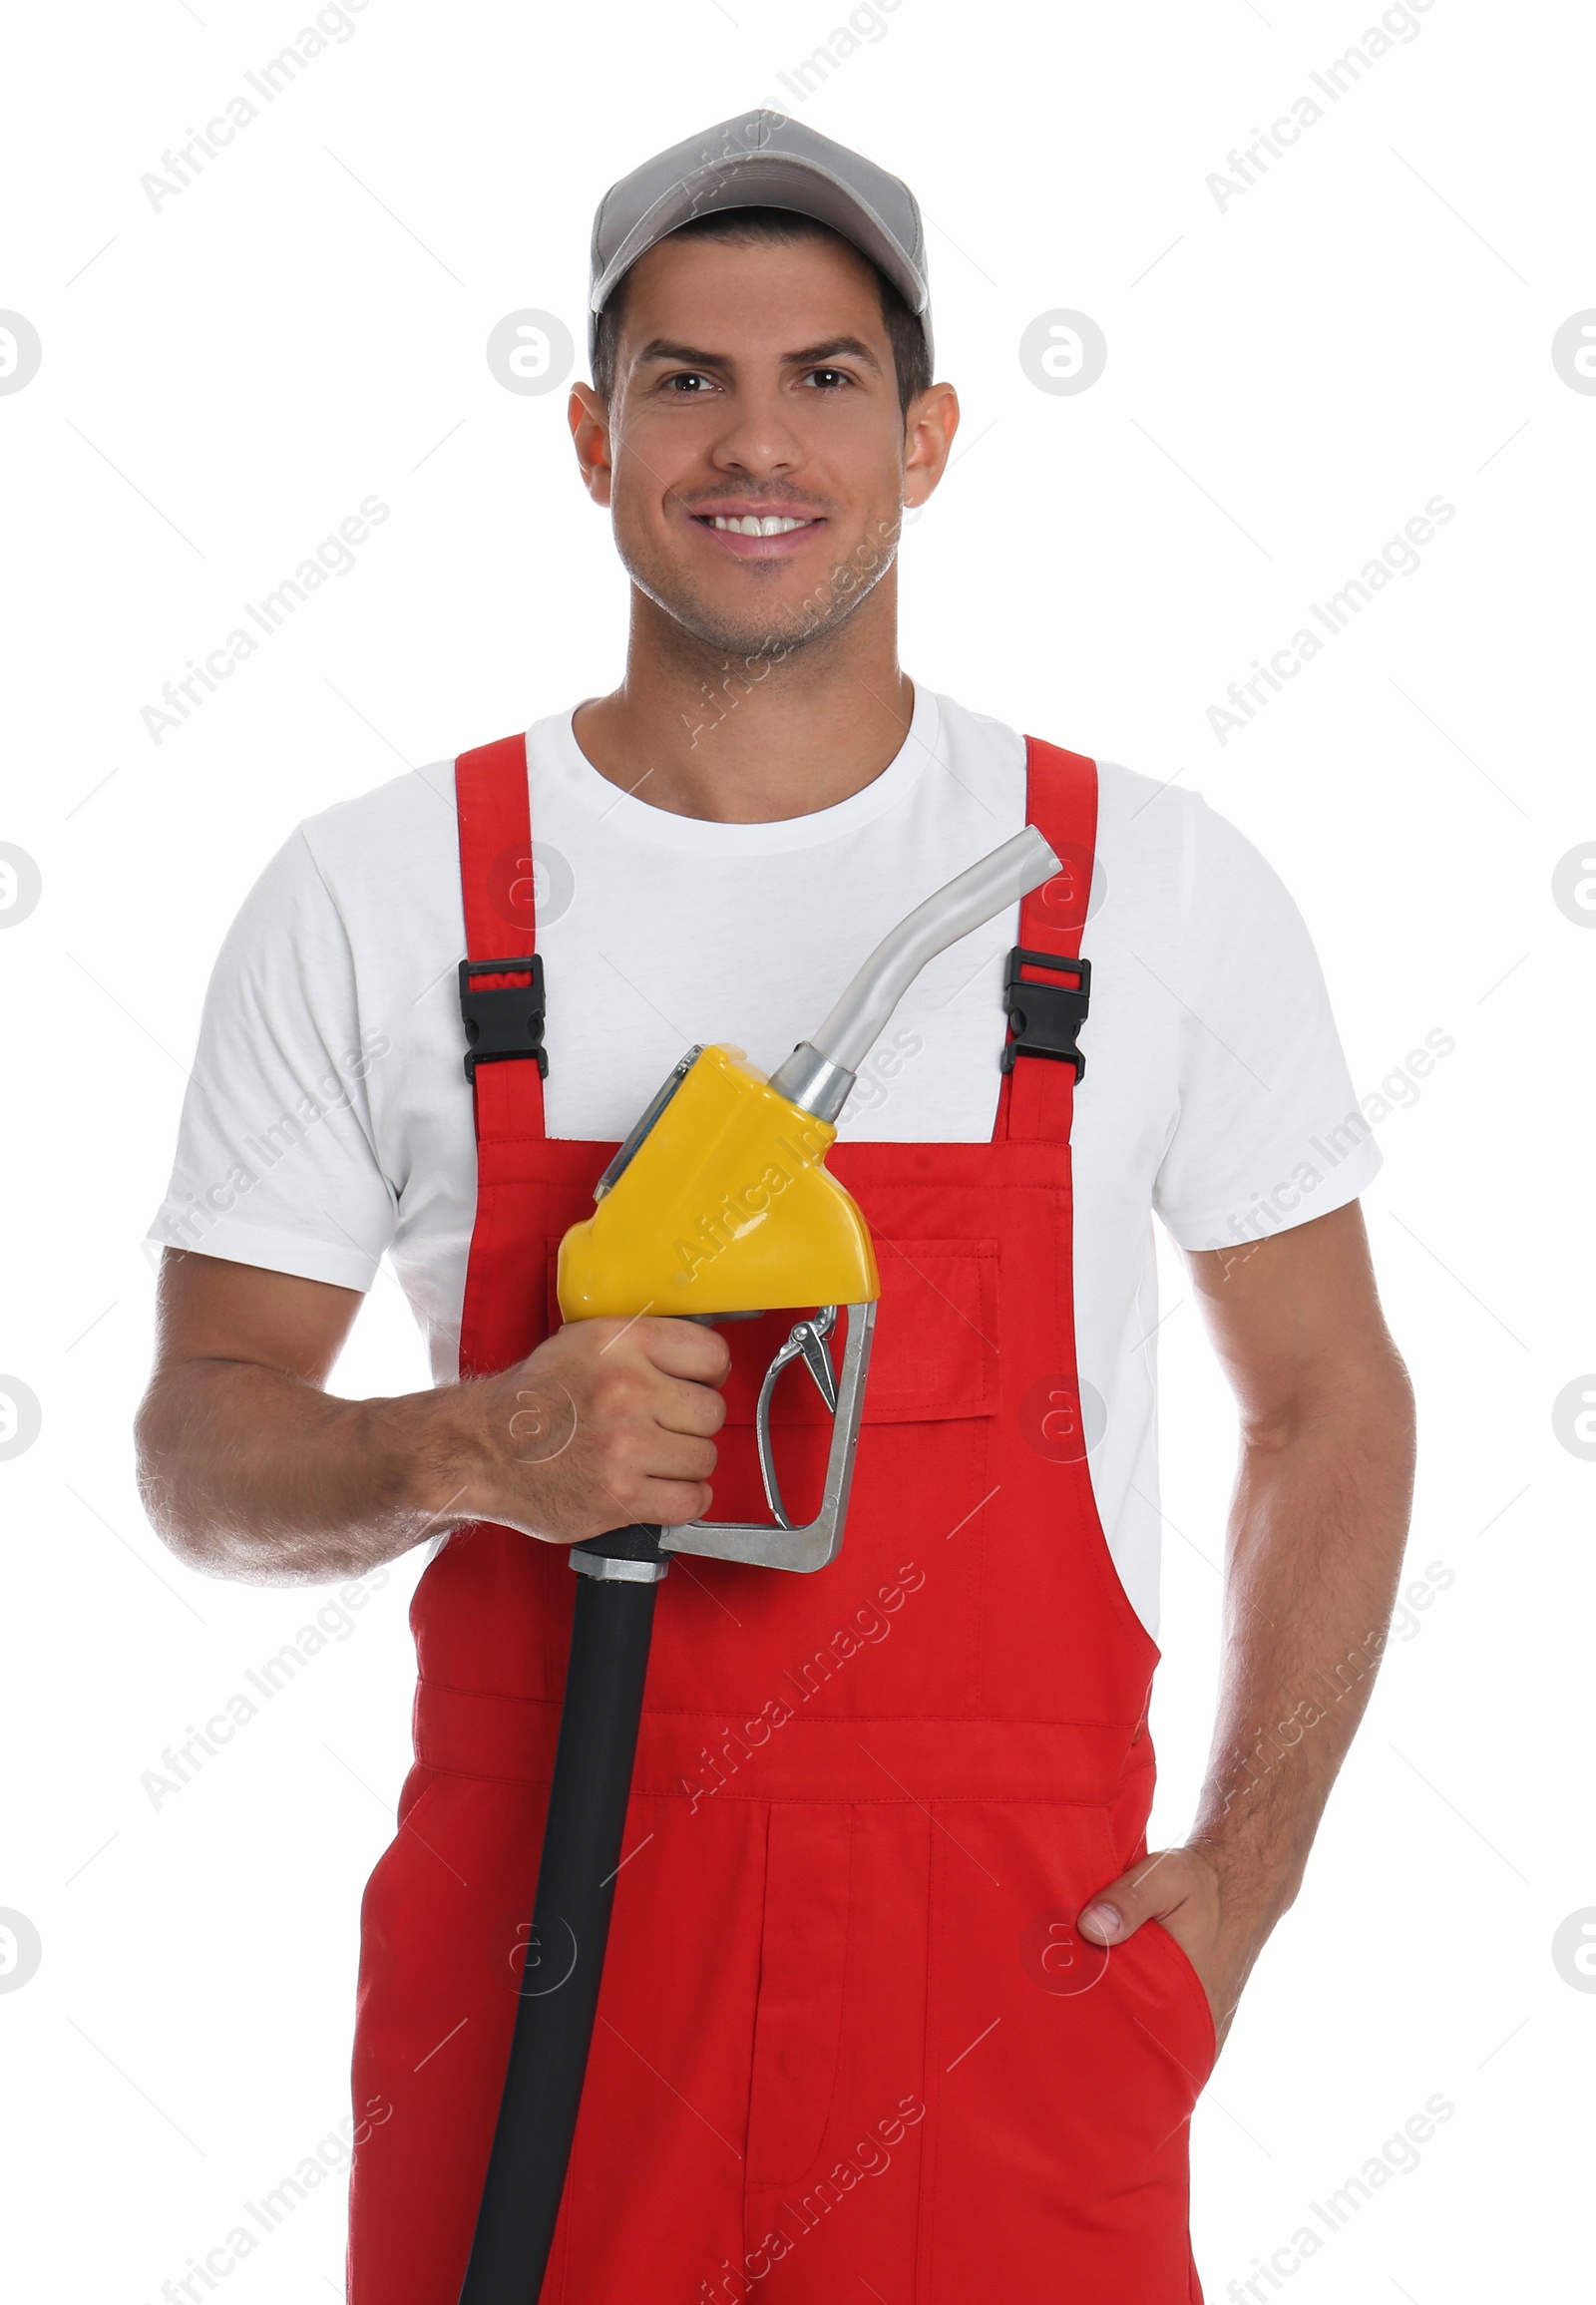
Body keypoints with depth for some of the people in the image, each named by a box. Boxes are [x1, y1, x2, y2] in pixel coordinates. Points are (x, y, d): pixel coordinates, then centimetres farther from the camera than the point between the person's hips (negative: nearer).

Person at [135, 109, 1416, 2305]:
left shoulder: (1164, 884, 1)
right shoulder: (369, 900, 0)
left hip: (1011, 1958, 0)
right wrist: (468, 1452, -18)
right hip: (530, 1945, 0)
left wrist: (1243, 1873, 0)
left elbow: (1327, 1398, 8)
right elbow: (203, 1444, 3)